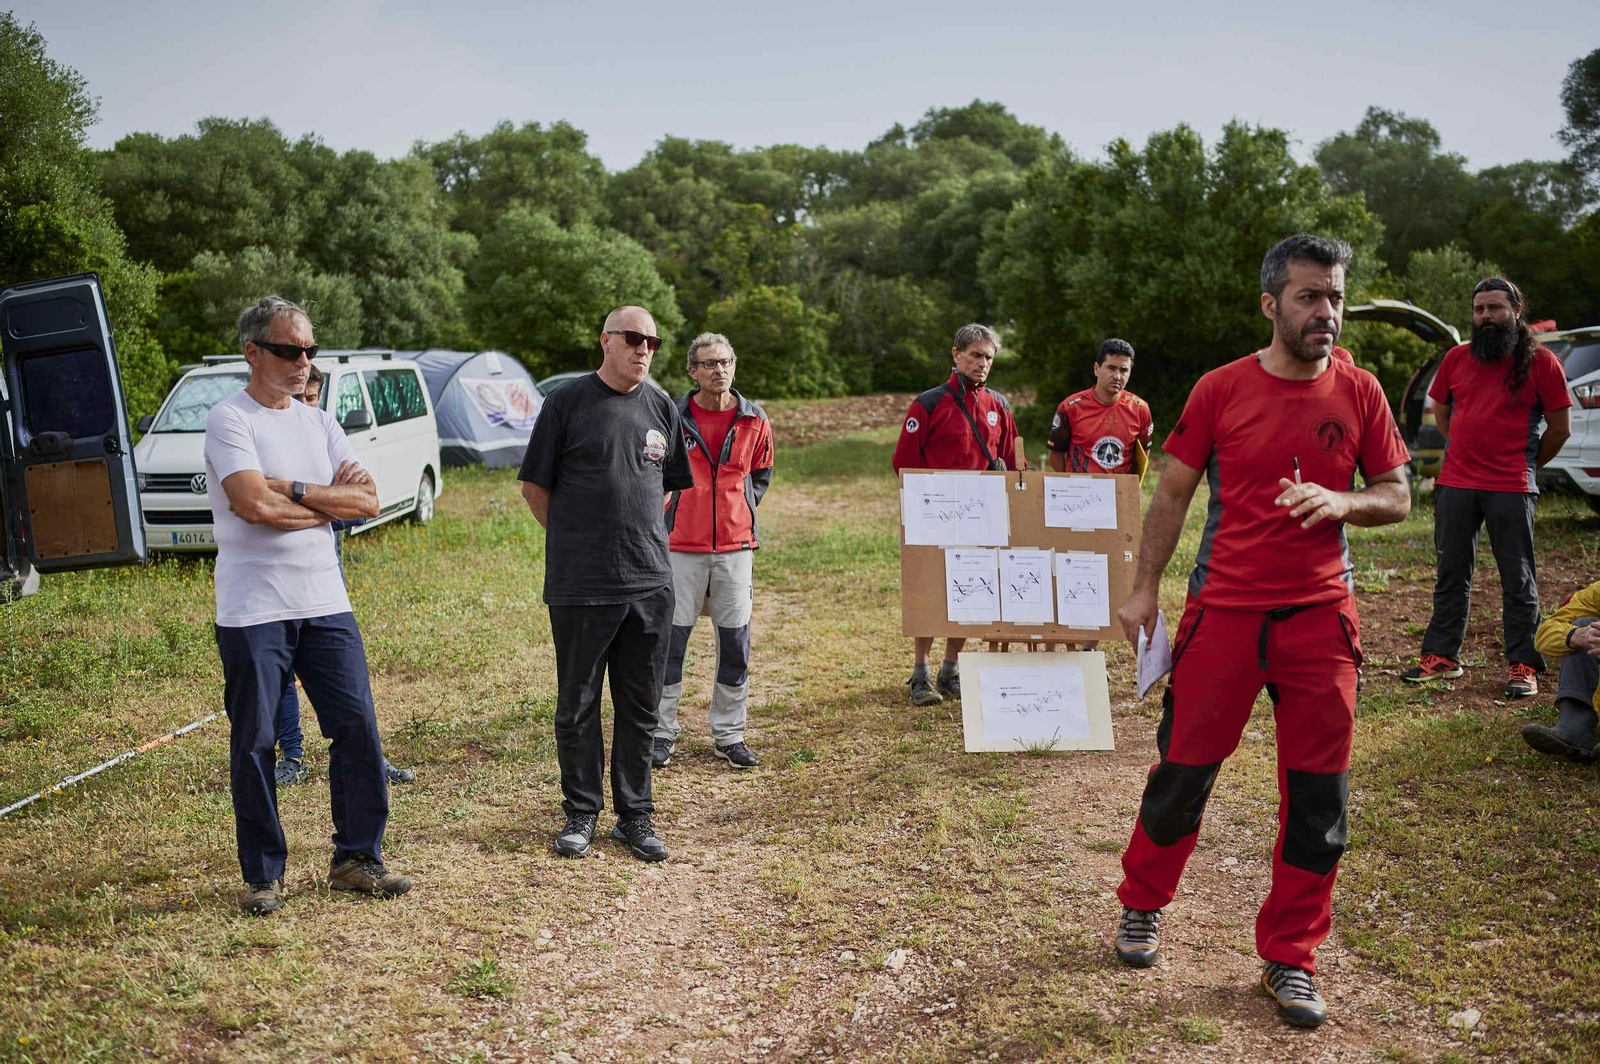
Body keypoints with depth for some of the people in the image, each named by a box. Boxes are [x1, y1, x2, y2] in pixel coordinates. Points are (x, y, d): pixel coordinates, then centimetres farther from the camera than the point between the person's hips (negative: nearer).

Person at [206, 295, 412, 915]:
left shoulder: (318, 423, 14)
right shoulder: (230, 419, -4)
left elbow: (367, 500, 2)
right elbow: (253, 504, -20)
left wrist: (293, 489, -10)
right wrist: (329, 500, -6)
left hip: (324, 603, 5)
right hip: (253, 609, -5)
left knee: (357, 729, 3)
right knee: (254, 745, 4)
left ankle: (356, 858, 17)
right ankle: (263, 874, 18)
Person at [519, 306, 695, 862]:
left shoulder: (662, 408, 9)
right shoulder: (567, 402, -2)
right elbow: (534, 486, 3)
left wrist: (637, 535, 13)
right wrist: (575, 540, 5)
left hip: (650, 581, 3)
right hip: (579, 584, -3)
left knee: (641, 706, 9)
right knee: (578, 704, 7)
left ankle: (634, 816, 21)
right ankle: (581, 813, 21)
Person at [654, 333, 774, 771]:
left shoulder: (753, 420, 4)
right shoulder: (672, 417, -3)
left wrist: (741, 511, 9)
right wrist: (667, 517, 7)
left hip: (735, 545, 2)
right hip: (682, 545, -2)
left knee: (735, 642, 6)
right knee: (671, 639, 2)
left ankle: (729, 735, 19)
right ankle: (663, 732, 15)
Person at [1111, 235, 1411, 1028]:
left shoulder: (1359, 393, 2)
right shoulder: (1221, 390, -3)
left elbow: (1397, 499, 6)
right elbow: (1173, 494, 3)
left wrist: (1343, 501, -15)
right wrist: (1144, 589, 0)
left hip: (1321, 615, 2)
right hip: (1224, 609, -2)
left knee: (1317, 797, 6)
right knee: (1184, 770, 6)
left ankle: (1289, 958, 23)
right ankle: (1140, 905, 31)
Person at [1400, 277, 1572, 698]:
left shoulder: (1540, 362, -2)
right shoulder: (1457, 358, 9)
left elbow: (1560, 428, 2)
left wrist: (1524, 465, 8)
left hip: (1510, 490, -4)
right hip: (1455, 486, 4)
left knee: (1517, 580, 2)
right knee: (1451, 576, 11)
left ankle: (1523, 666, 9)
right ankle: (1441, 656, 19)